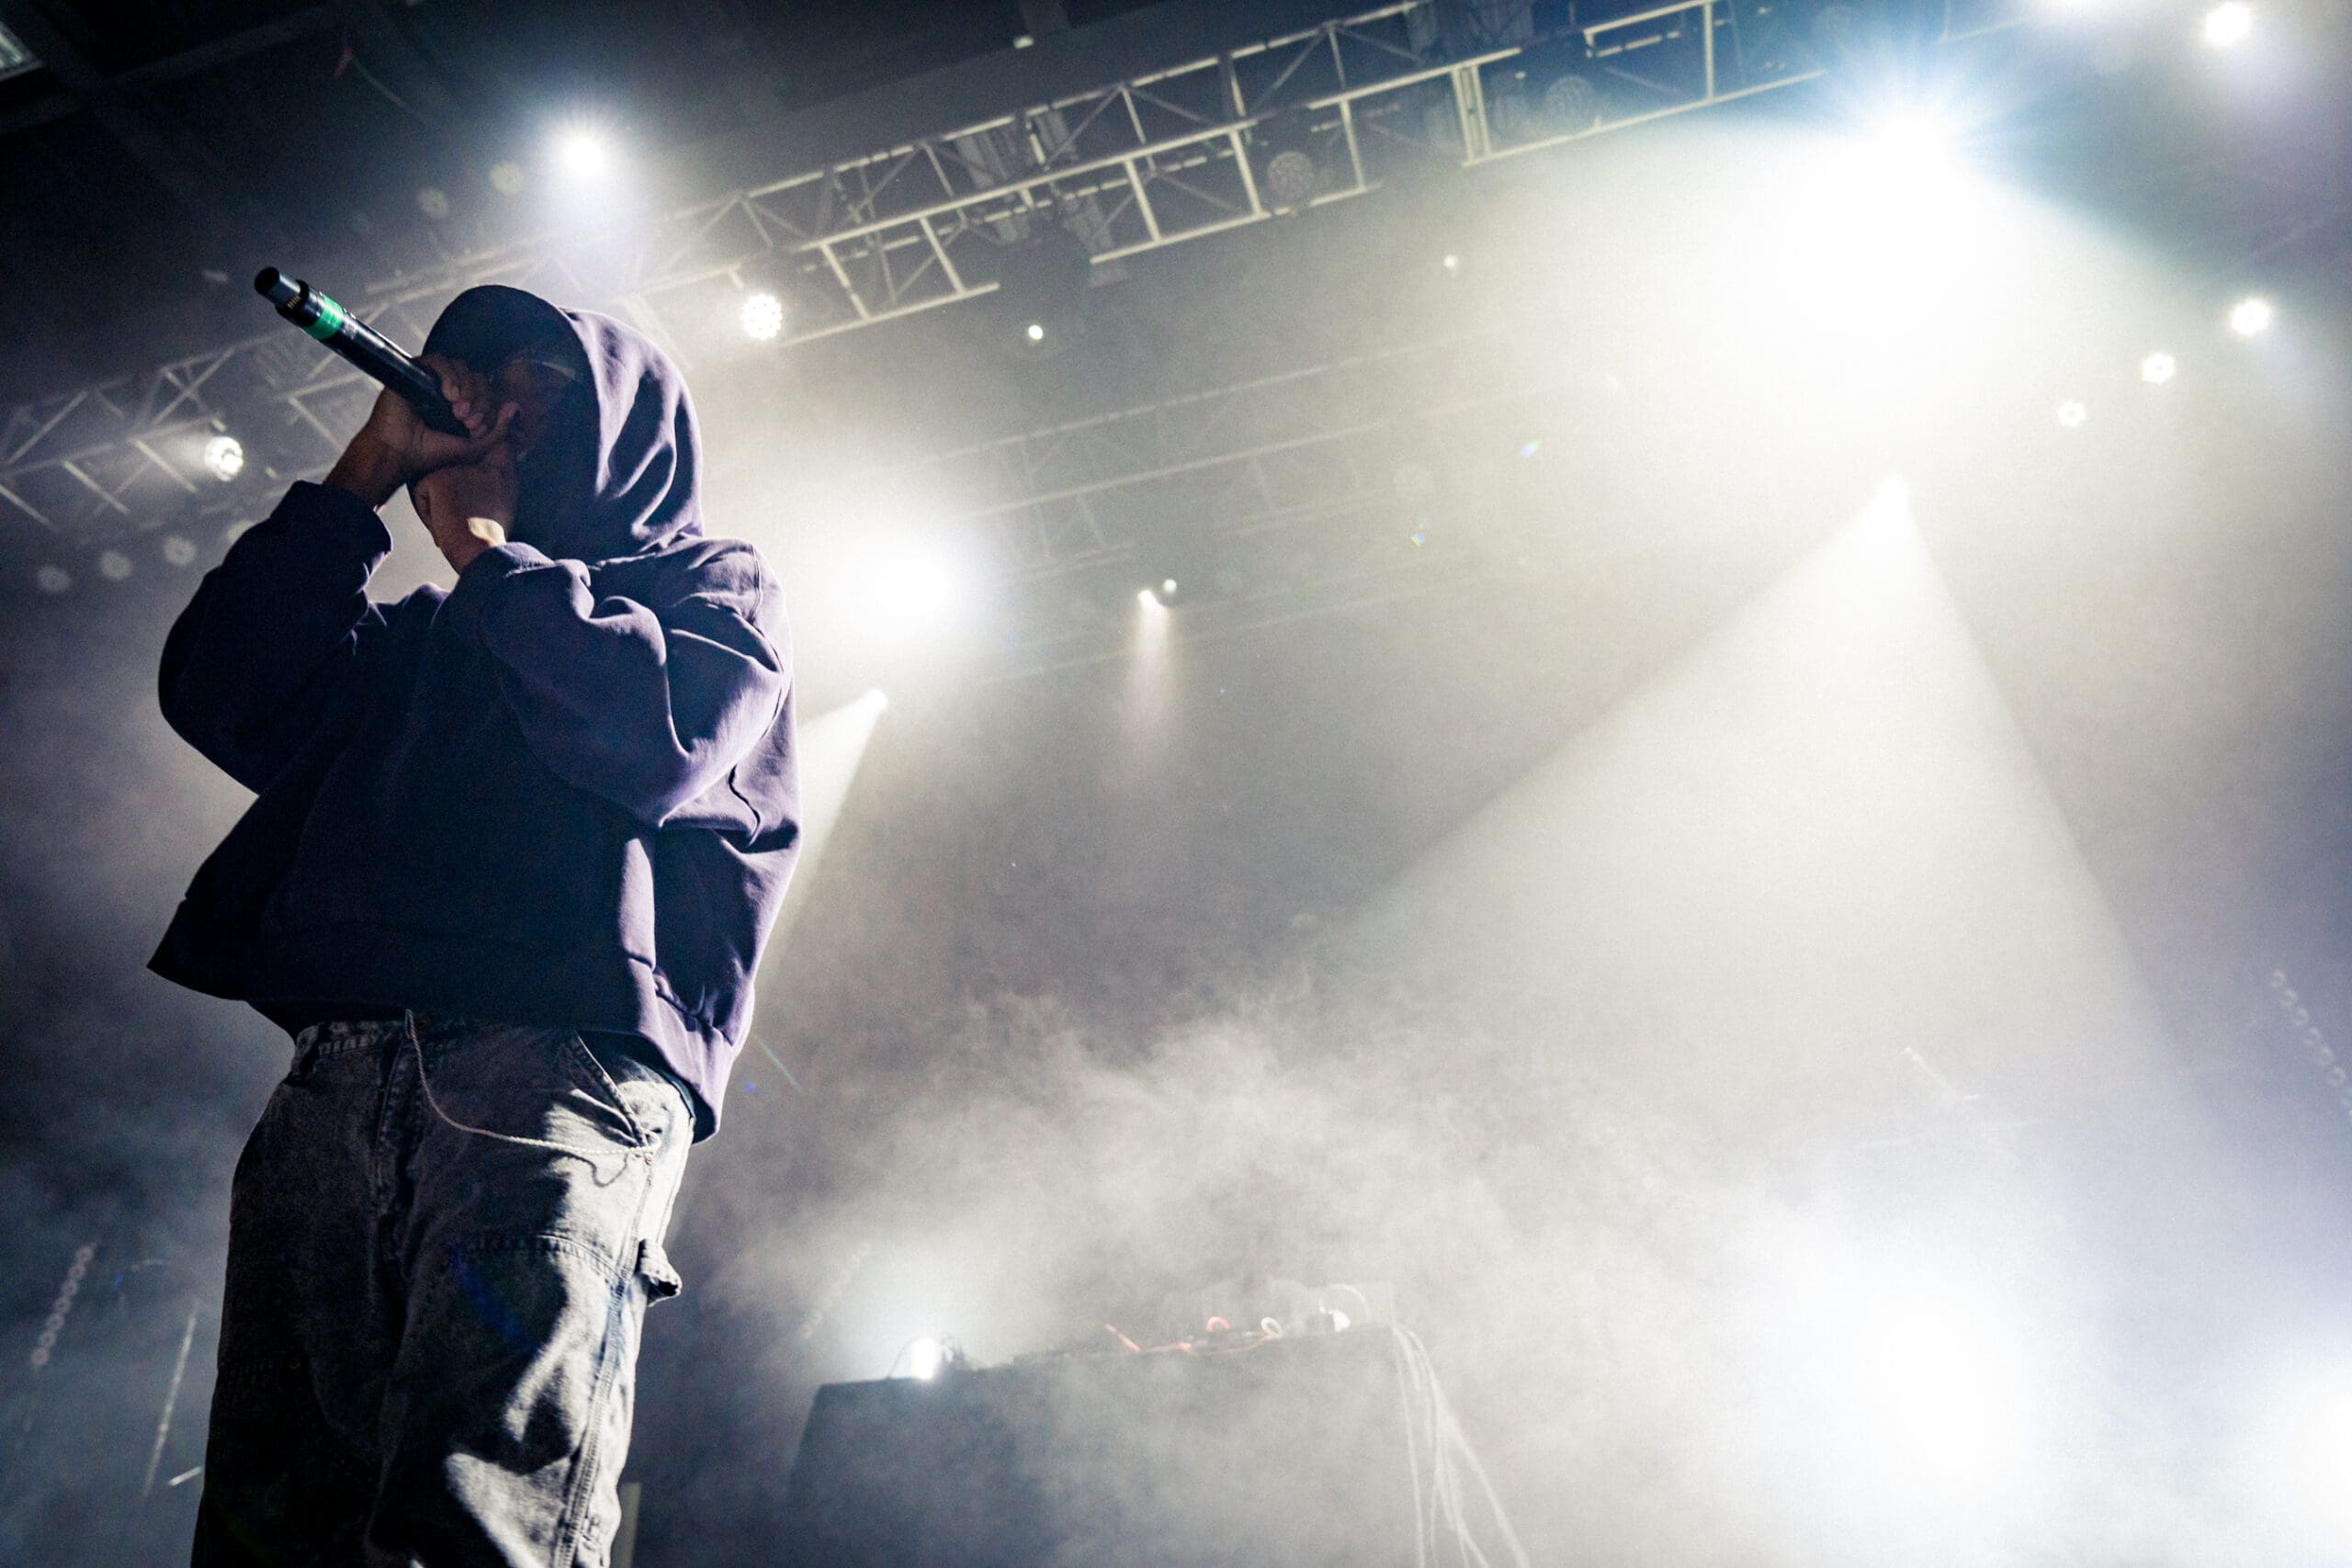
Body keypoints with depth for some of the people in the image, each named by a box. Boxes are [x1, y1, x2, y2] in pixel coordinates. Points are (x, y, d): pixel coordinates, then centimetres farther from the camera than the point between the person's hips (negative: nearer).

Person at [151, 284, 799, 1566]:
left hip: (561, 1064, -5)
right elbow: (219, 698, 20)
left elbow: (662, 738, -4)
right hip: (335, 1071, 6)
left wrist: (482, 543, 8)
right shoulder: (433, 633, 34)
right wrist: (365, 477, 18)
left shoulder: (718, 584, 17)